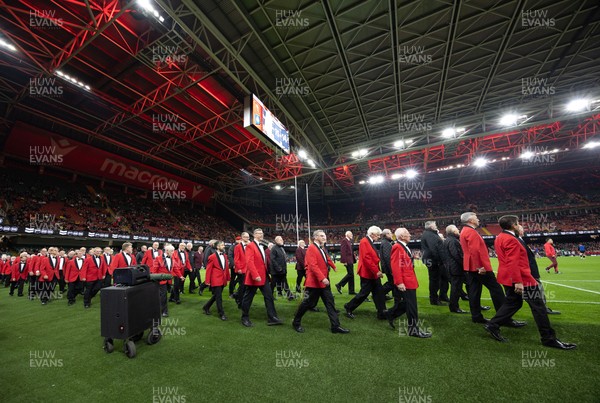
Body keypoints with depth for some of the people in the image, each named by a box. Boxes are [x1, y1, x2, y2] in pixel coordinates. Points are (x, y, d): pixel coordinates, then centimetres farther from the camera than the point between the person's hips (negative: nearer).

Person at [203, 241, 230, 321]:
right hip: (216, 280, -7)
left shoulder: (225, 256, 8)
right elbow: (208, 269, -8)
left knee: (216, 296, 18)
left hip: (223, 280, 7)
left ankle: (206, 307, 38)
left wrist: (227, 278, 8)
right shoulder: (212, 257, -11)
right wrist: (207, 281, -8)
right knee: (218, 297, -1)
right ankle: (221, 314, 11)